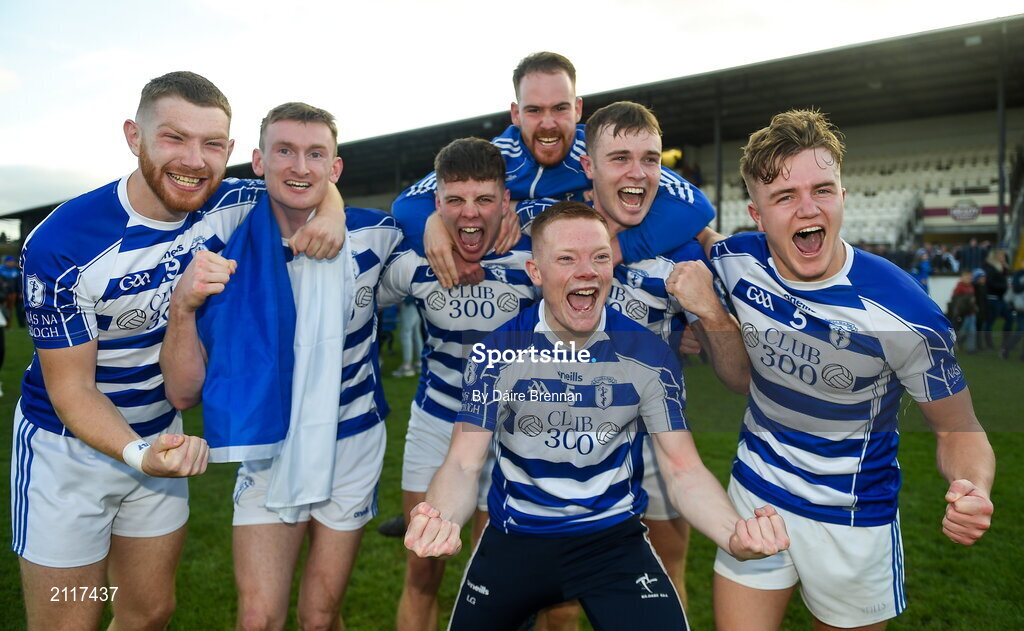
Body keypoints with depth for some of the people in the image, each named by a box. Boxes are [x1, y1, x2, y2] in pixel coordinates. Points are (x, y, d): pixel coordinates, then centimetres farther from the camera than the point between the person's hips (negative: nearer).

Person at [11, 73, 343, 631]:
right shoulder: (60, 244, -25)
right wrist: (137, 454, -39)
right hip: (68, 445, -4)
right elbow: (71, 389, -19)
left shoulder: (228, 205, -12)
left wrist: (327, 213, -19)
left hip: (159, 433, 4)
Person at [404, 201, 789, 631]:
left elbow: (683, 471, -11)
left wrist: (734, 533, -33)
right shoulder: (495, 352, -13)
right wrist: (442, 519, -40)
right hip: (514, 536, 1)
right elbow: (463, 463, -16)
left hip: (613, 536, 0)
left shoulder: (649, 356, -12)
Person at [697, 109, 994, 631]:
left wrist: (973, 490, -32)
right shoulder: (733, 261, -13)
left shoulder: (905, 314, -24)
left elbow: (958, 430, -12)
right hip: (755, 494, 3)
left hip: (855, 523, -2)